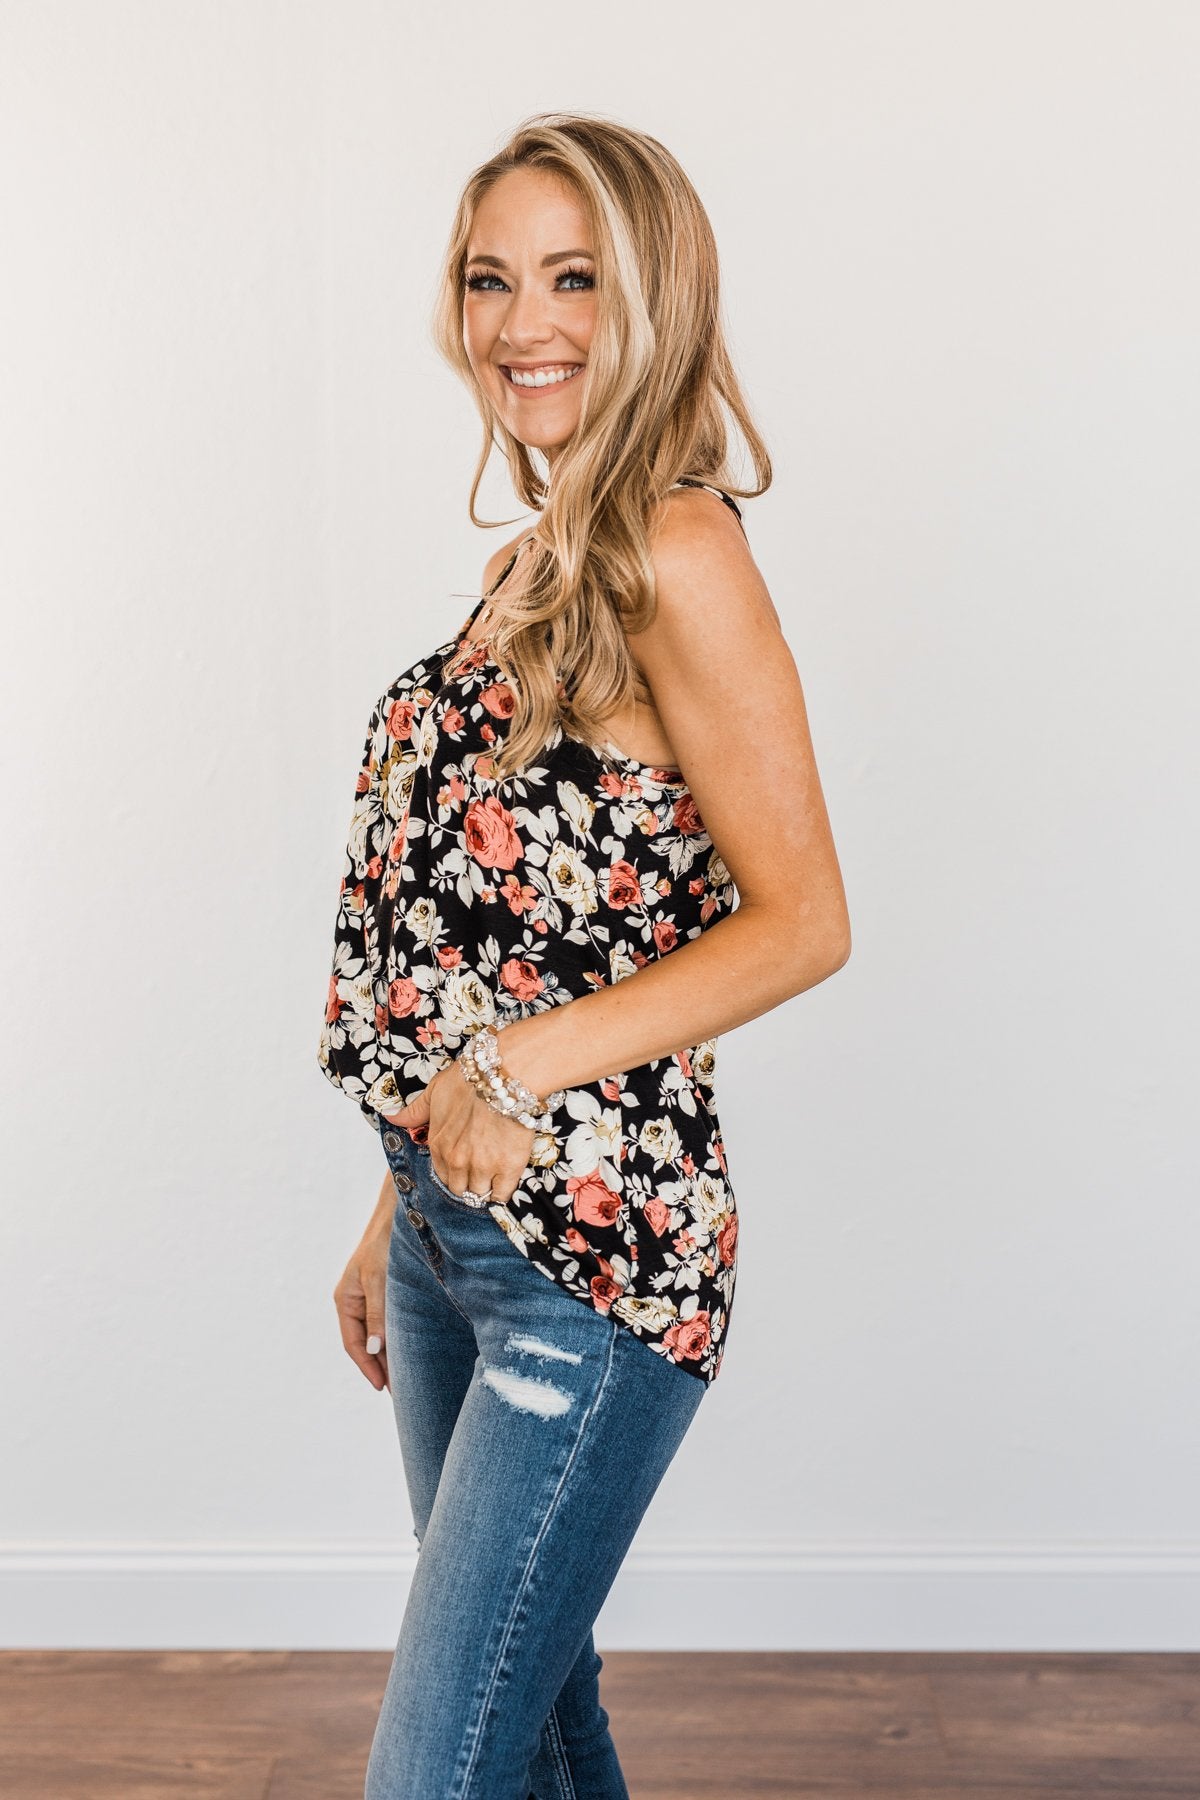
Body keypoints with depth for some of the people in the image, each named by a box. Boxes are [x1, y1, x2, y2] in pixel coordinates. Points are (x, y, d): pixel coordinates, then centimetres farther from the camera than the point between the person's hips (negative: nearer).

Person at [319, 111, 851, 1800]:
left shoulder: (676, 552, -13)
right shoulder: (537, 559, 12)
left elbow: (801, 920, -16)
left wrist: (532, 1063, -25)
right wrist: (400, 1211, 16)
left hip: (591, 1253, -8)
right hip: (455, 1226, 8)